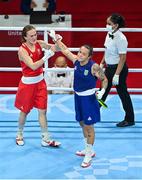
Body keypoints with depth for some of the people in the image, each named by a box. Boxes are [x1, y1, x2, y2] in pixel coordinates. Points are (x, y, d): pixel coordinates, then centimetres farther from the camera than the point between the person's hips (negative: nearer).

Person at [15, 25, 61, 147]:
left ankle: (46, 139, 11)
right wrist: (47, 56, -38)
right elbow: (33, 66, -31)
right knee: (24, 111, 12)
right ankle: (19, 135, 35)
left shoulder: (39, 44, -6)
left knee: (42, 111, 5)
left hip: (40, 82, 4)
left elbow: (55, 48, -1)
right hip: (28, 83, -4)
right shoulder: (22, 50, -21)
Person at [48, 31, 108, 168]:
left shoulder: (94, 67, -21)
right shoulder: (76, 60, -3)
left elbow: (104, 80, -8)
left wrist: (102, 91, -21)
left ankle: (88, 156, 11)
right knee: (82, 124, 18)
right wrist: (56, 39, 11)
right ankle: (88, 150, 35)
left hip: (89, 98, -7)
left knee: (88, 126, 1)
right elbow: (65, 50, 11)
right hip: (78, 96, 7)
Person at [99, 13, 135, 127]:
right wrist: (102, 64, 16)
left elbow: (123, 58, -22)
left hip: (119, 68, -8)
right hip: (109, 67, 8)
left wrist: (117, 75, -23)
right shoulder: (109, 34, 1)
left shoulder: (121, 38, -23)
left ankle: (130, 120, 19)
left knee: (123, 94, 4)